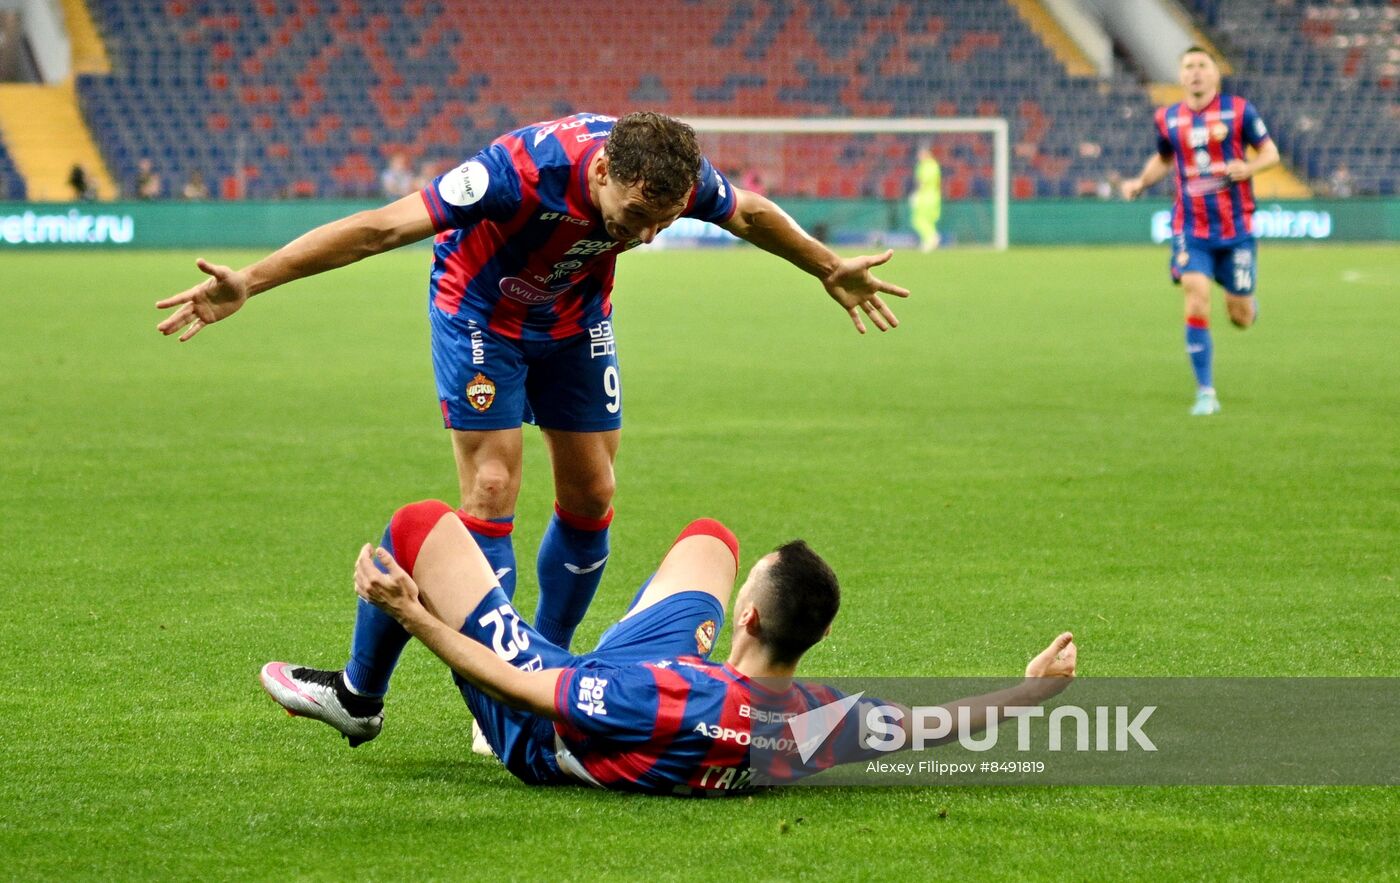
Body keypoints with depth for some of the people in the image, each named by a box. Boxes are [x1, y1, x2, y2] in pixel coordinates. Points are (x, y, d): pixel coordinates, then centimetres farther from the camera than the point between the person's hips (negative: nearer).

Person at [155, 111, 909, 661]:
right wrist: (248, 283, -42)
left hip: (575, 319, 5)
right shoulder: (525, 169, -41)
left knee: (591, 497, 4)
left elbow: (752, 216, -1)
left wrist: (833, 271, 14)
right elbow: (382, 227, -39)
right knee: (492, 493, -13)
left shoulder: (675, 177, -26)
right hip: (480, 314, -5)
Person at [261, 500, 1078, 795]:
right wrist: (1036, 688, -6)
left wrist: (414, 616, -32)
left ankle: (357, 697, 36)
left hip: (542, 739, -6)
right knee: (709, 535, 24)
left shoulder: (686, 706, -48)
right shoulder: (824, 723, -35)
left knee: (421, 523, 5)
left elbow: (519, 691, -38)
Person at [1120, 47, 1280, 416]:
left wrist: (1248, 167, -19)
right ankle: (1206, 394, -8)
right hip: (1191, 229, 1)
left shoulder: (1239, 110, -3)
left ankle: (1248, 302, 44)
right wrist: (1140, 182, 6)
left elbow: (1270, 152, 2)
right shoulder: (1168, 118, 5)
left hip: (1236, 229, -1)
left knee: (1240, 317, 4)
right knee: (1196, 305, -15)